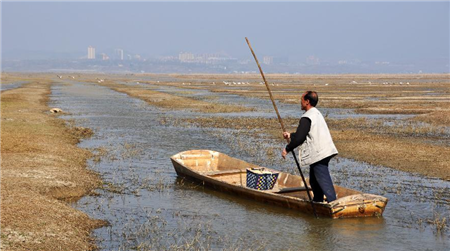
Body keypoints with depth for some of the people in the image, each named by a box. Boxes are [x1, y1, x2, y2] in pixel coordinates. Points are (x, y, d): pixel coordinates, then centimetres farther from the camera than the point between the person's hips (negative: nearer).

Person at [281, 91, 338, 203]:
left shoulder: (307, 118, -16)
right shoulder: (317, 113, 17)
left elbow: (299, 138, -18)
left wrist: (287, 149, -5)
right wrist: (290, 135, 32)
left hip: (318, 155, -10)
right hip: (324, 152, 10)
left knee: (325, 183, -11)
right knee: (314, 181, 21)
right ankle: (317, 203, 31)